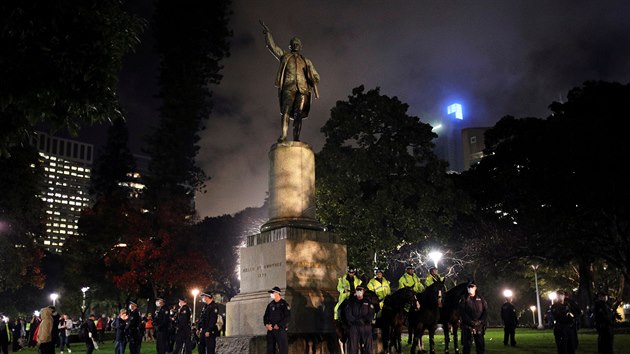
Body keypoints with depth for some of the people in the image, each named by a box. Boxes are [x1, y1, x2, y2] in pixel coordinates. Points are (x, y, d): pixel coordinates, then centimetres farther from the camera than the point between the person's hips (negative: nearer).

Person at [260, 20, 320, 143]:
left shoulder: (306, 61, 29)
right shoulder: (284, 56, 26)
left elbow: (314, 76, 20)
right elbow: (272, 46, 20)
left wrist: (315, 90, 2)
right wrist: (267, 32, 12)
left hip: (303, 89, 2)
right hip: (288, 87, -2)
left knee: (299, 114, -11)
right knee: (286, 110, -21)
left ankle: (296, 139, -19)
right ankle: (283, 135, -35)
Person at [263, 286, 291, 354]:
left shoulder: (284, 304, -4)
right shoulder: (270, 305, 14)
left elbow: (288, 317, -12)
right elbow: (265, 316, 15)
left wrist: (278, 325, -16)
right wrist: (266, 324, -4)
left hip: (280, 330, -6)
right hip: (270, 330, 6)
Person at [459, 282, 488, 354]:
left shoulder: (481, 299, 11)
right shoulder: (464, 300, 3)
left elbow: (485, 311, 3)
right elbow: (462, 313, -6)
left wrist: (481, 321, -12)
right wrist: (471, 322, -17)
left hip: (479, 326, 3)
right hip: (467, 326, -3)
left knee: (481, 345, 7)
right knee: (467, 345, -1)